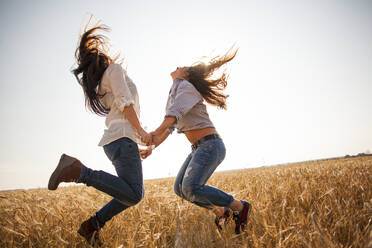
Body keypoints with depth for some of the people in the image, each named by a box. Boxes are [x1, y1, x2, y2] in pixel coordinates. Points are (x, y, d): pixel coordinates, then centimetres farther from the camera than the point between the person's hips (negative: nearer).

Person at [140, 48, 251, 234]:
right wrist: (151, 148, 14)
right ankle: (220, 211, 15)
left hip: (210, 145, -9)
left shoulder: (186, 87, -6)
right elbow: (169, 127, 24)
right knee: (180, 188, 2)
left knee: (191, 189, -23)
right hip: (199, 149, 9)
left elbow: (176, 112, -26)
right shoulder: (174, 95, 22)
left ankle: (239, 207, -7)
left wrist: (156, 133, -42)